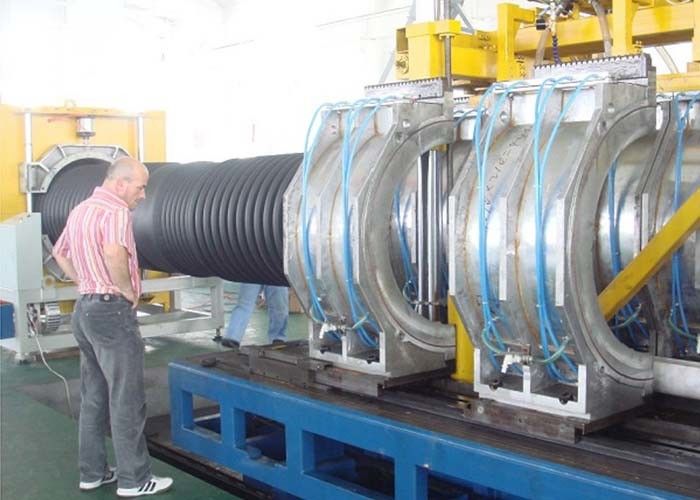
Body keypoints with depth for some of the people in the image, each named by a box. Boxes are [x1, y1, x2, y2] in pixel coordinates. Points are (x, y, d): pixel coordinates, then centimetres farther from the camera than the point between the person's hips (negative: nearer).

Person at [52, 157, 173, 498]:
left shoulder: (80, 210, 14)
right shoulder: (116, 211, -15)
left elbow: (60, 253, 26)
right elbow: (114, 253, -34)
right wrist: (128, 290, -19)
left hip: (84, 308, 10)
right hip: (112, 310, -9)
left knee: (93, 398, 16)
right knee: (127, 400, -1)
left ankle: (92, 472, 23)